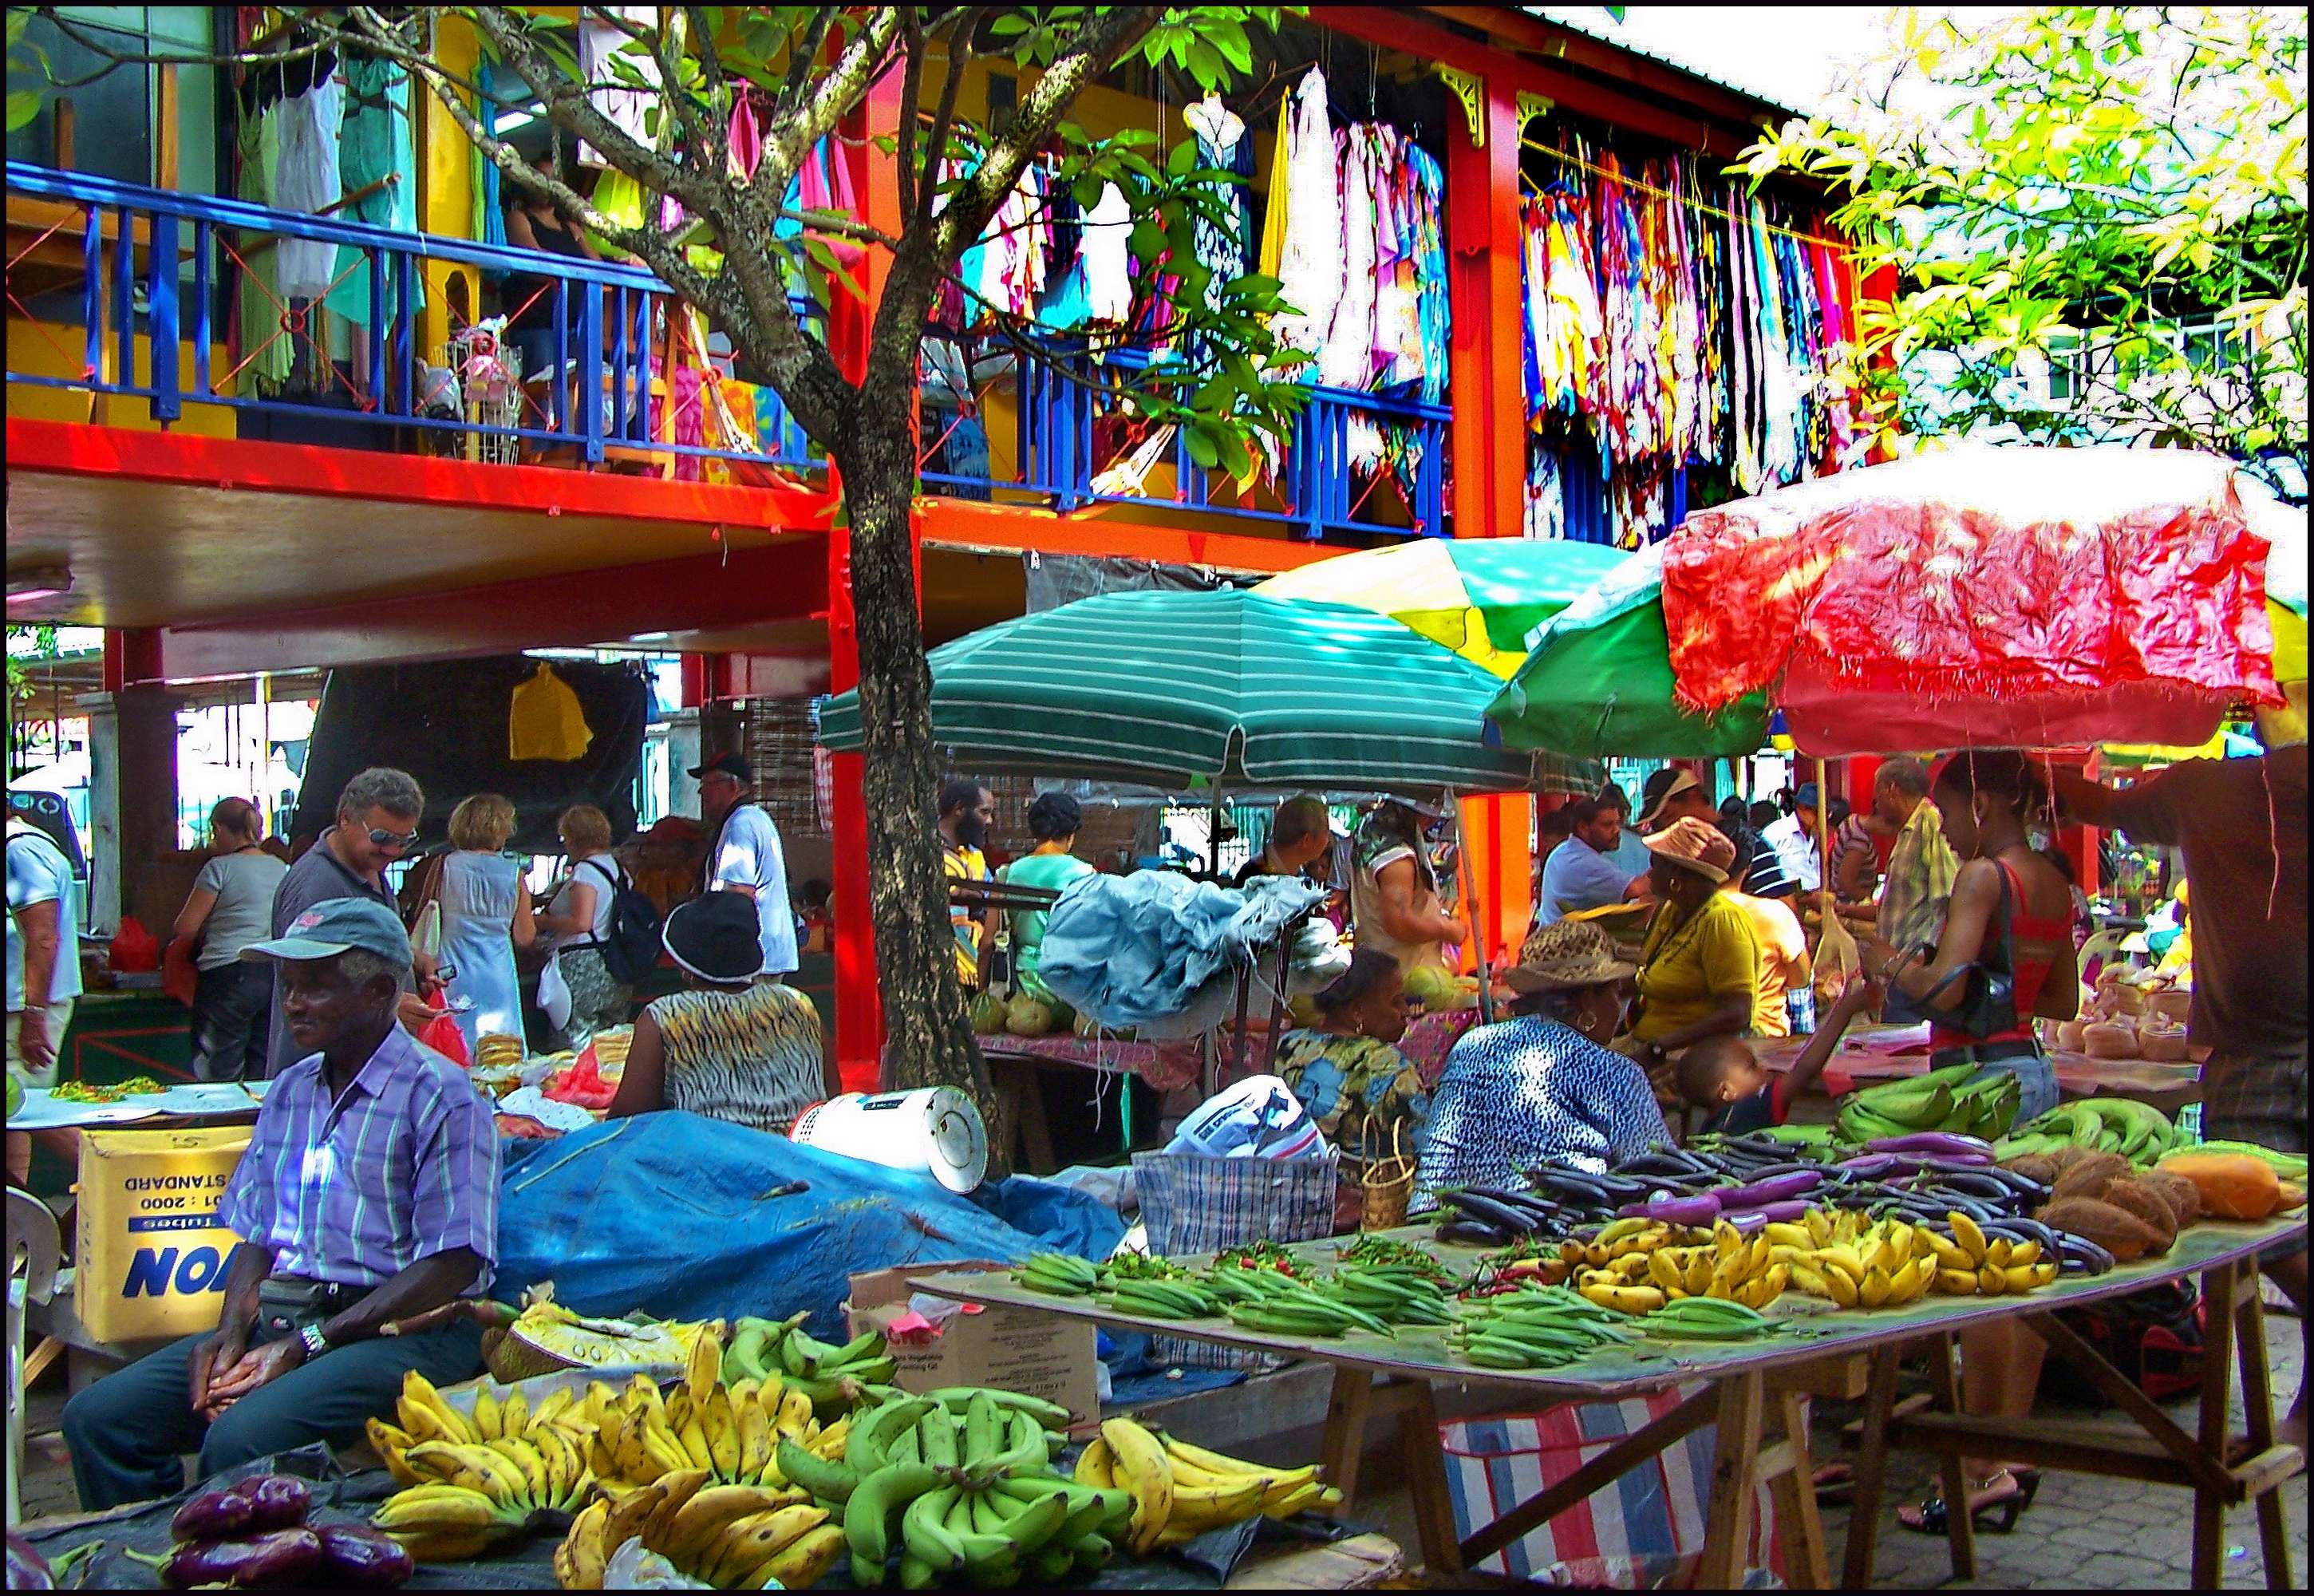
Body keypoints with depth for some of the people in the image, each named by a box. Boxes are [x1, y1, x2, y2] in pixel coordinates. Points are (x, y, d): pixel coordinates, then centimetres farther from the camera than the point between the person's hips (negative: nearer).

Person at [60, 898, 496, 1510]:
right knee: (97, 1418, -8)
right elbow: (256, 1232, 19)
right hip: (281, 1318, 8)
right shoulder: (291, 1091, 18)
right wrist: (233, 1328, -2)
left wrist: (307, 1345, -16)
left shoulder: (440, 1097, -7)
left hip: (402, 1329, -7)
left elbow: (453, 1265, -14)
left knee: (241, 1439, -31)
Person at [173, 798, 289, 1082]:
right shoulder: (280, 868, 11)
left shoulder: (220, 867, -6)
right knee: (264, 1072, 10)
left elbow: (186, 927, -6)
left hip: (229, 975, -6)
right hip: (274, 971, 6)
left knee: (219, 1073, 0)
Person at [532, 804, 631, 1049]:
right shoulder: (618, 867, 13)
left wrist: (544, 922, -6)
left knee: (575, 1043, -6)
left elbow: (582, 922, -20)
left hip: (582, 966, -9)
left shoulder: (585, 870, -12)